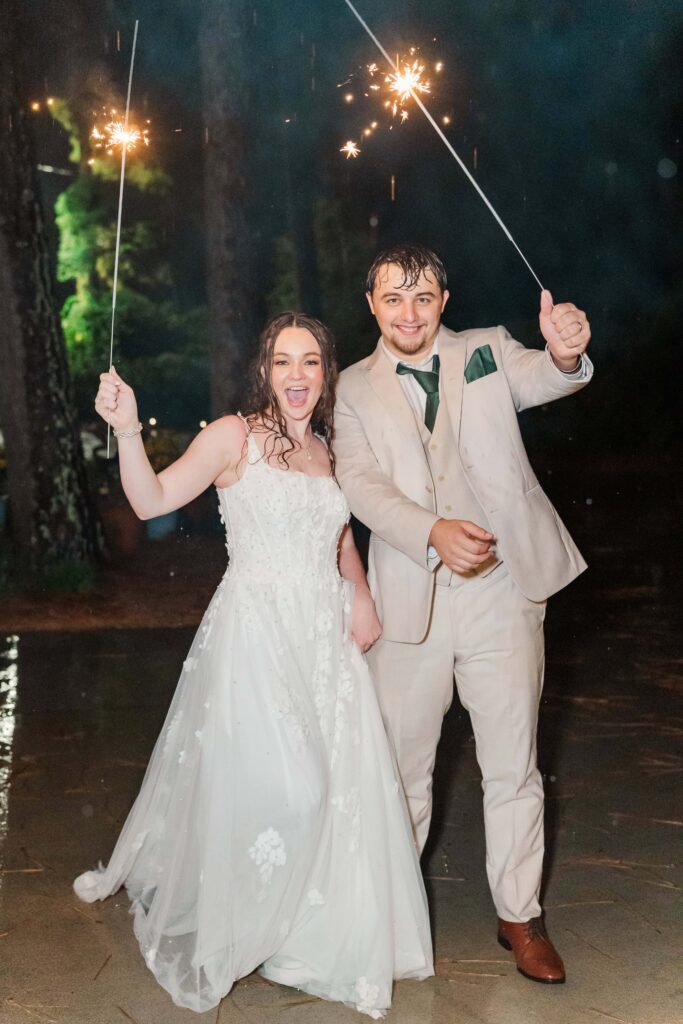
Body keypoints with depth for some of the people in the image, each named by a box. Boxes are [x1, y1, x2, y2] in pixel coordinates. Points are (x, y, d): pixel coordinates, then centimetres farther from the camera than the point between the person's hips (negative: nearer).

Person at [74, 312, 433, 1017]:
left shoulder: (325, 451, 13)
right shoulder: (234, 437, -5)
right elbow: (152, 499, -14)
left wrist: (361, 597, 10)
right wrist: (126, 430, -30)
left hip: (325, 636, 6)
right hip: (257, 633, -6)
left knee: (341, 786, 4)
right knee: (273, 786, -9)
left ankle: (324, 937, 24)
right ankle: (221, 925, 18)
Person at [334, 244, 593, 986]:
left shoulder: (486, 351, 5)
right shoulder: (356, 389, 5)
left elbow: (538, 380, -16)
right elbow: (360, 482, -8)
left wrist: (565, 354, -41)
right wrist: (433, 534, -26)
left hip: (501, 594, 0)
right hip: (410, 602, 1)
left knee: (512, 768, 7)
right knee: (402, 763, 14)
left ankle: (520, 918, 24)